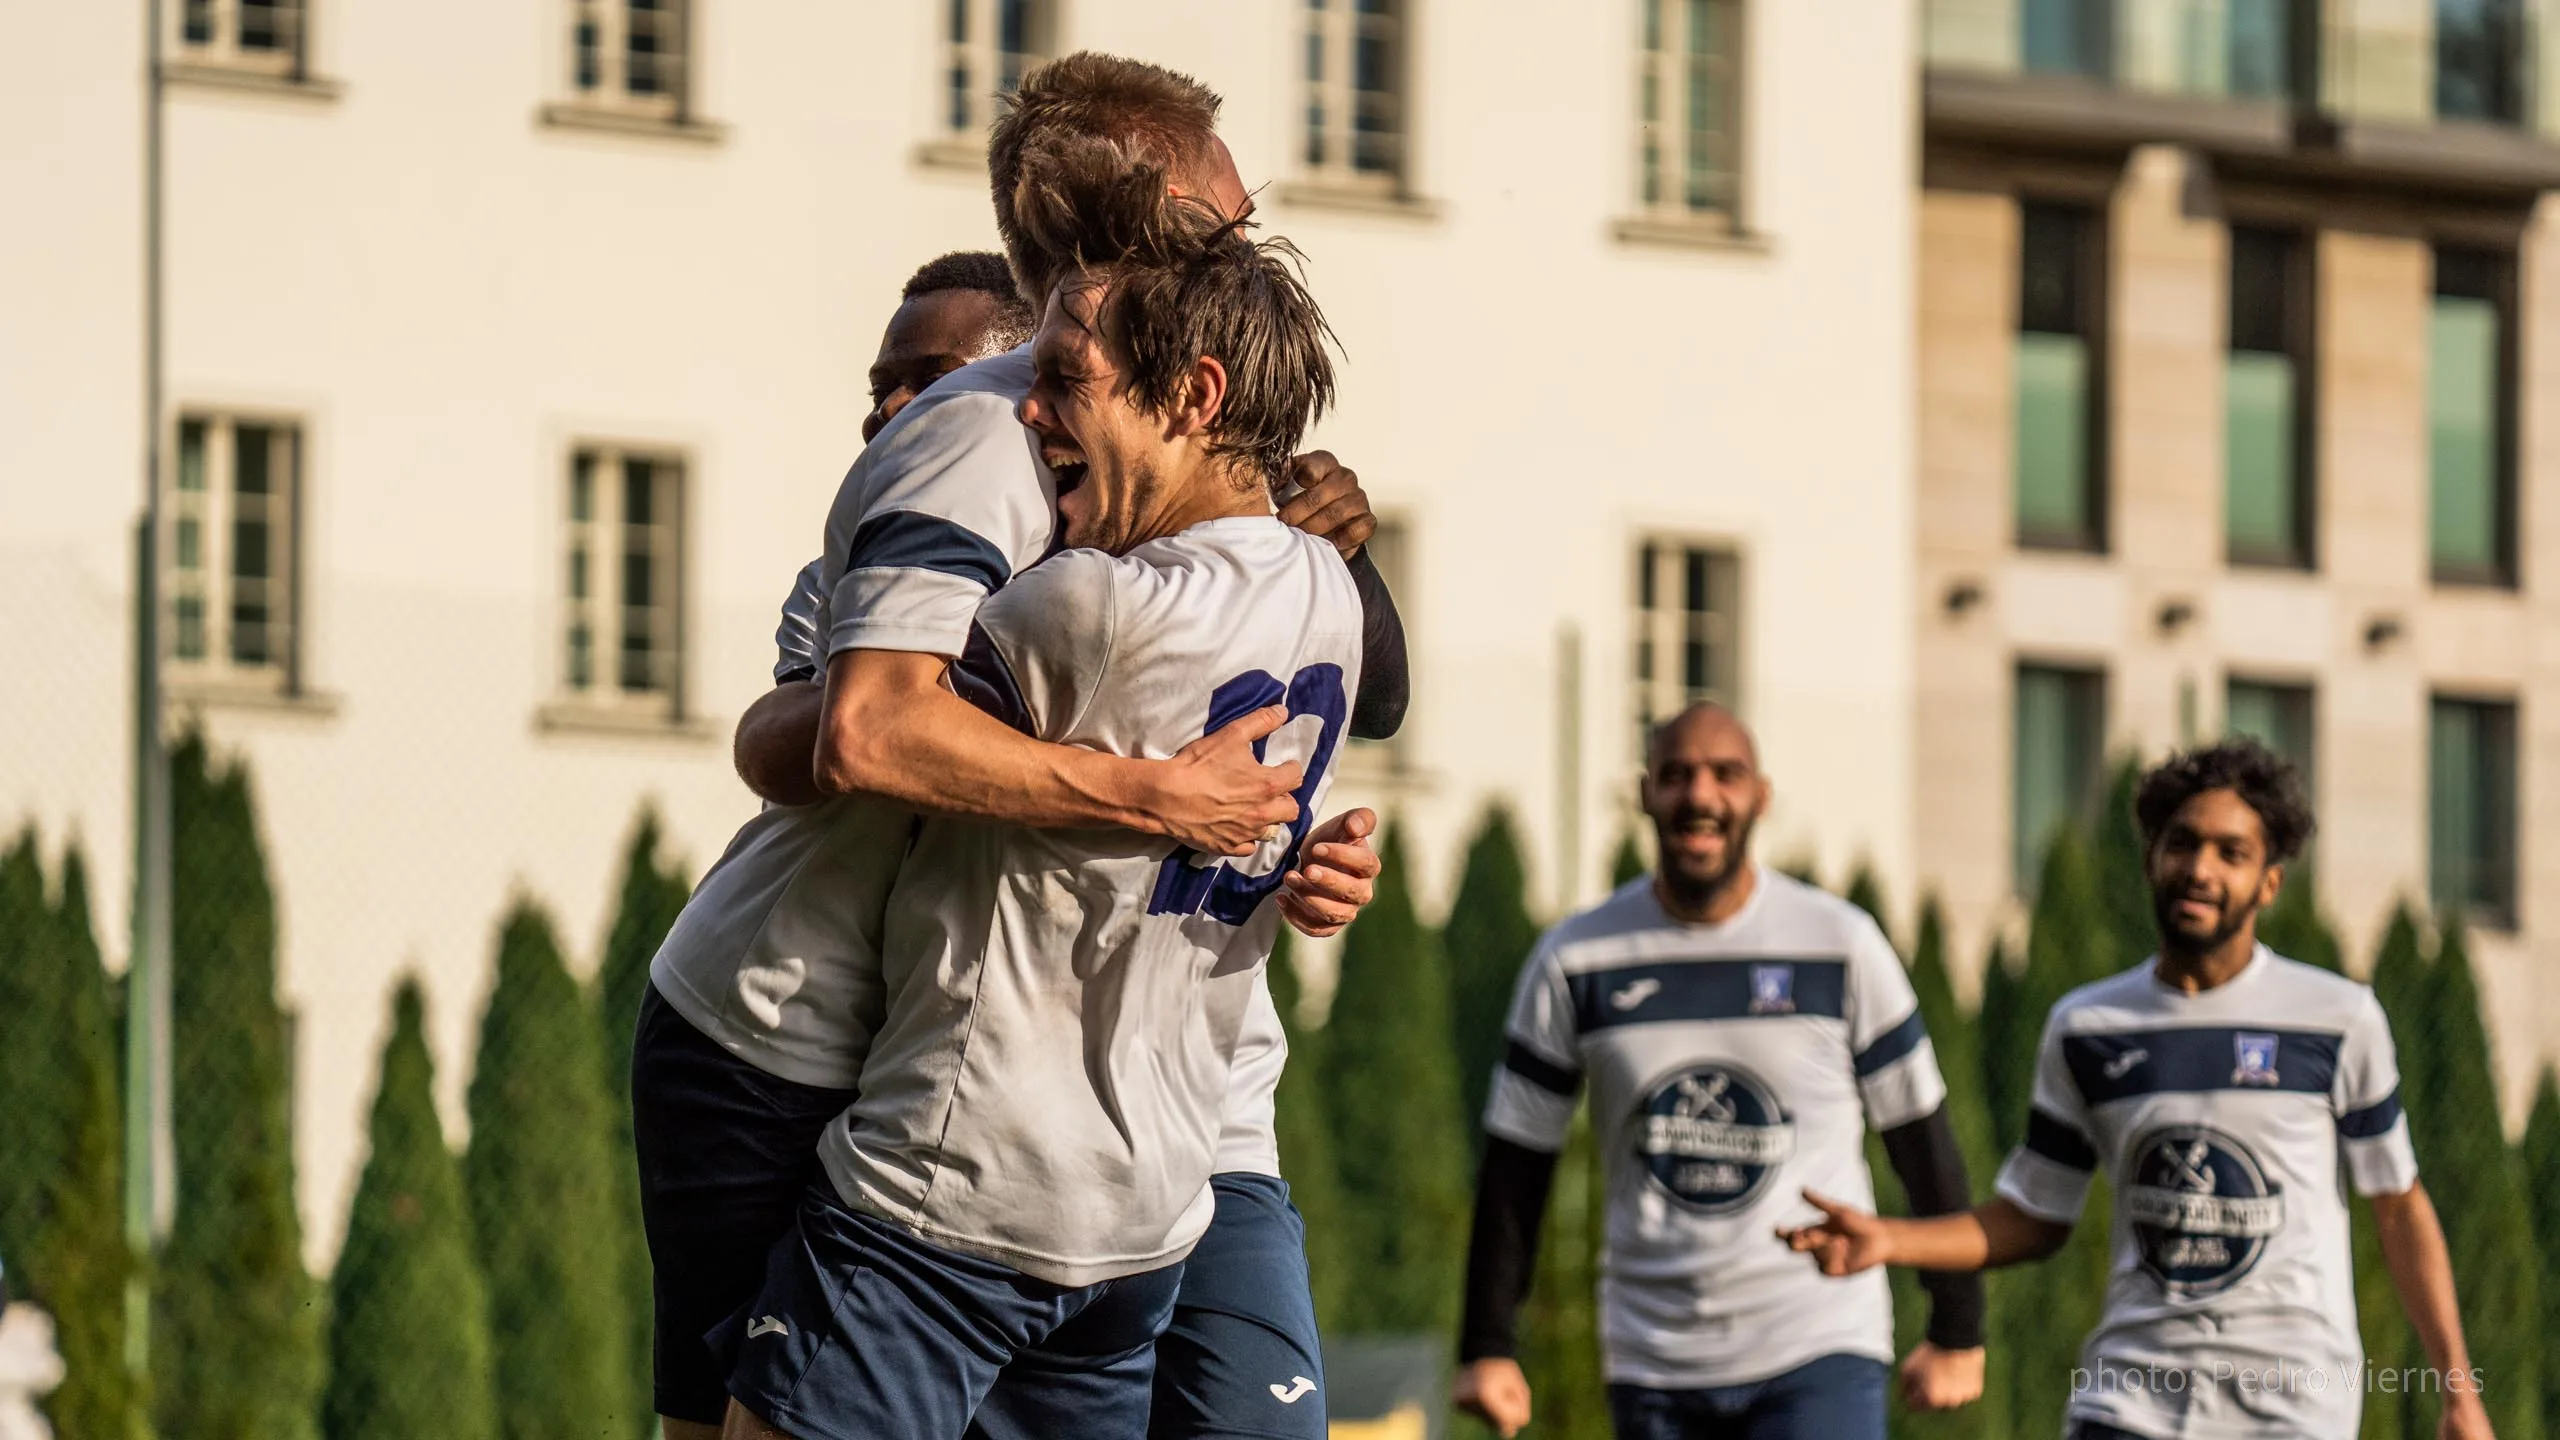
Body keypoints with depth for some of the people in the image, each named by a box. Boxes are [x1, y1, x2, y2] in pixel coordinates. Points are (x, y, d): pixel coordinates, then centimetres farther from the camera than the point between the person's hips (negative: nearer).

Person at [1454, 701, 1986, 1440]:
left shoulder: (1841, 945, -1)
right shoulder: (1577, 962, 2)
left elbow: (1920, 1138, 6)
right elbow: (1516, 1163, 7)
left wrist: (1957, 1330, 7)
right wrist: (1487, 1345, 3)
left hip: (1819, 1354, -2)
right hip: (1654, 1369, 2)